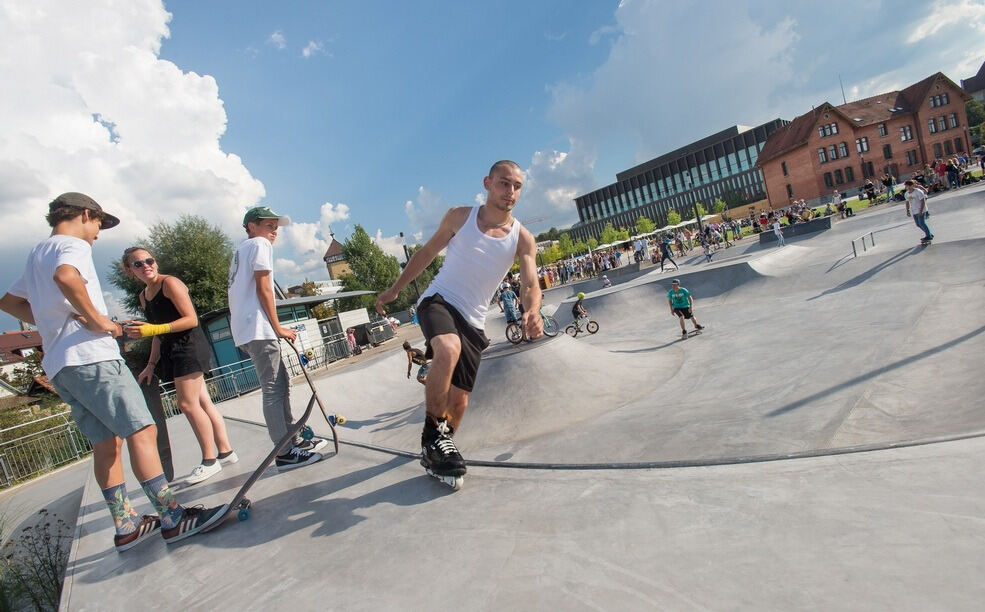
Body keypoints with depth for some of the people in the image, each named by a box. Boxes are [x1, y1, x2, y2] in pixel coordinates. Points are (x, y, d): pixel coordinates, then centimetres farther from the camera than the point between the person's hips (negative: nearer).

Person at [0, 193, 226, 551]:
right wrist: (96, 318, -18)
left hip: (59, 366, 10)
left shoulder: (37, 254, 25)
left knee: (107, 442, 10)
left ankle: (126, 527, 13)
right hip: (90, 358, -10)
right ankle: (173, 519, -15)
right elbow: (66, 276, -28)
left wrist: (54, 321, 19)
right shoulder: (73, 245, -4)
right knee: (141, 431, -13)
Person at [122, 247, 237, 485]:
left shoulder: (170, 283, -8)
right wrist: (151, 364, 14)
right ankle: (225, 452, 15)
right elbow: (159, 332, 20)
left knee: (188, 404, -10)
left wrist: (154, 329, -22)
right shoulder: (143, 296, 17)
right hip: (172, 351, 8)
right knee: (202, 403, 8)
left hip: (188, 346, -8)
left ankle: (210, 461, -2)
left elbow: (191, 319, -15)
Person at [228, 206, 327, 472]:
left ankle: (294, 440, 19)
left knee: (282, 384, 13)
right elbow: (263, 289, -12)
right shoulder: (259, 244, -2)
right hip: (258, 329, -10)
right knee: (273, 390, -8)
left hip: (245, 329, 10)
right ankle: (285, 453, -5)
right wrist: (278, 327, -10)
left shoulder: (242, 249, 26)